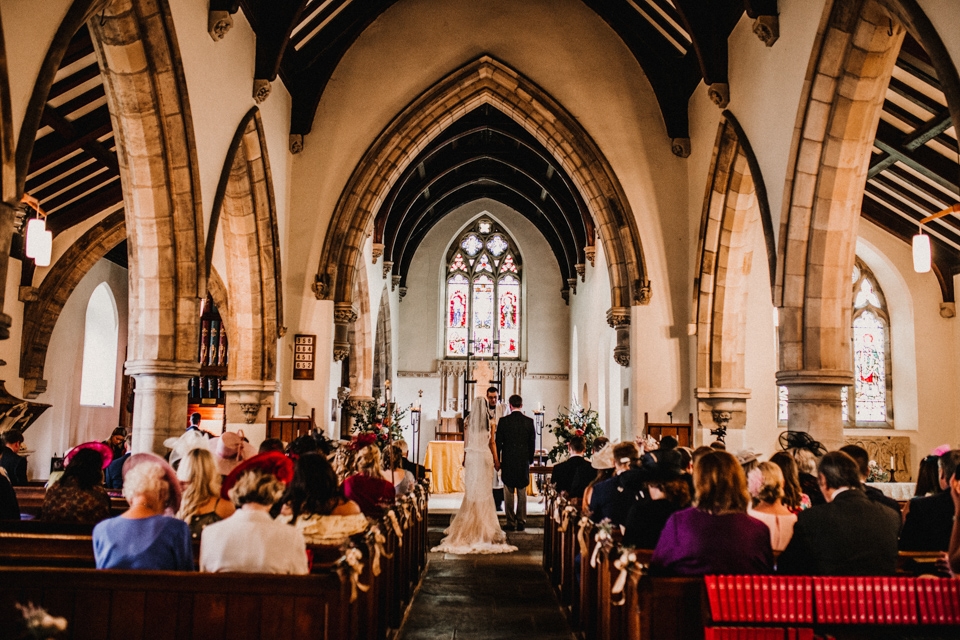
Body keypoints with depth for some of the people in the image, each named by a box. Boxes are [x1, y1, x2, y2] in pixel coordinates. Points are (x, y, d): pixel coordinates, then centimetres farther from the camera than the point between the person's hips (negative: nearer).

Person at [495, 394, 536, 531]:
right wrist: (530, 459, 16)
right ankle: (521, 522, 11)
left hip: (508, 461, -2)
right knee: (522, 493, 9)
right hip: (524, 462, 2)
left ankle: (510, 523, 6)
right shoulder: (529, 421, -2)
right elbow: (532, 443, 3)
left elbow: (498, 442, -3)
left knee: (509, 494, 5)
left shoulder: (503, 421, -6)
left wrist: (496, 460, 7)